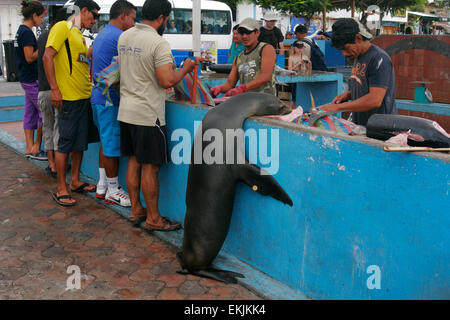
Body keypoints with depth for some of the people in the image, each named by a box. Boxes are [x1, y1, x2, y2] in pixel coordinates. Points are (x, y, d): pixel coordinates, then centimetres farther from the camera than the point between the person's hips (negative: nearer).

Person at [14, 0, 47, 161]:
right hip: (32, 79, -10)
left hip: (27, 79, 10)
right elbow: (30, 57, -19)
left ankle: (29, 148, 16)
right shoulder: (27, 32, -16)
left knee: (30, 113, 11)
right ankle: (36, 148, 4)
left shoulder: (21, 31, 14)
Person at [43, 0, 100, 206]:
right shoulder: (62, 27, -7)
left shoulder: (80, 35, 18)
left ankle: (75, 181, 26)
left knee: (80, 142, 14)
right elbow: (47, 57, -15)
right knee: (65, 144, -3)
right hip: (68, 97, -9)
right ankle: (61, 189, 5)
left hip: (84, 96, 9)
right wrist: (54, 89, -20)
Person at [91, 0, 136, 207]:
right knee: (112, 146, -1)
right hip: (111, 99, -10)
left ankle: (102, 186, 26)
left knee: (106, 143, 18)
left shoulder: (101, 35, 17)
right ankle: (112, 191, 9)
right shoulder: (120, 37, -15)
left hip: (98, 97, 10)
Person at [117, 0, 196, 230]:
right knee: (150, 167, 1)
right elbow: (167, 81, -21)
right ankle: (153, 219, 11)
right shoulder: (159, 43, -17)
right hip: (148, 114, -8)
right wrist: (185, 69, -4)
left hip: (125, 111, 8)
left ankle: (136, 210, 26)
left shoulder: (124, 37, 9)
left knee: (134, 162, 16)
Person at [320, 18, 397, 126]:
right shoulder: (358, 57, 13)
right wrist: (348, 95, 6)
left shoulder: (379, 58, -15)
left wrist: (338, 107, -21)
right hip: (359, 126, 8)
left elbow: (375, 100, -24)